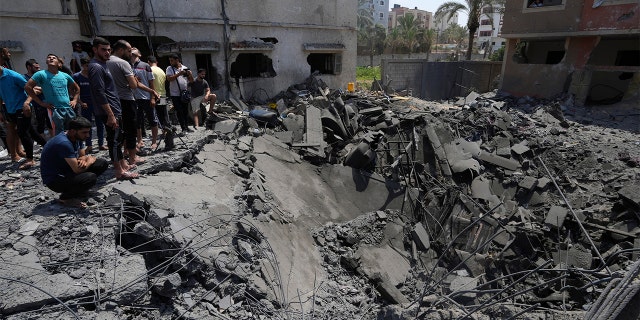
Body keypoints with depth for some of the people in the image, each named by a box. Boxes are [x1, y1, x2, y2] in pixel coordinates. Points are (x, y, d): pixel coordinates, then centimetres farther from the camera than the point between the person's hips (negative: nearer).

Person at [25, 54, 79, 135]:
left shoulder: (65, 76, 13)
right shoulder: (41, 74, 2)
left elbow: (77, 88, 26)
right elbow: (28, 87, -3)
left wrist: (75, 100, 12)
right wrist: (41, 102, -7)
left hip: (69, 109, 4)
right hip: (54, 109, -4)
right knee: (59, 135, -5)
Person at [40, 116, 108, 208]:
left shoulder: (76, 138, 0)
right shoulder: (64, 143, -28)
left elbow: (82, 156, 11)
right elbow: (77, 169, -30)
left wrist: (83, 160, -15)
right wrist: (90, 160, -10)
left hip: (67, 171, 9)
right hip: (54, 179, -9)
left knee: (103, 163, 1)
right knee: (91, 178, -32)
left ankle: (78, 188, 8)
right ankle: (65, 197, -5)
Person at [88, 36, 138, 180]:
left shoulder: (102, 65, 17)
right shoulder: (96, 67, -15)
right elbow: (100, 94, -22)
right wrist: (111, 115, -24)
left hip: (114, 109, 10)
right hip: (109, 111, -10)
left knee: (117, 138, 16)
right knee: (113, 140, -6)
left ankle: (123, 164, 27)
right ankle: (120, 171, 0)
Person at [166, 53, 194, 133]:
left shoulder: (185, 68, 8)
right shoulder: (169, 69, 2)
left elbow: (191, 81, 7)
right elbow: (169, 79, -15)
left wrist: (190, 74, -13)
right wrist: (179, 74, -22)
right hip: (175, 94, -3)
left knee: (185, 111, 8)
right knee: (179, 112, -3)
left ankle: (186, 127, 17)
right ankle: (184, 128, 0)